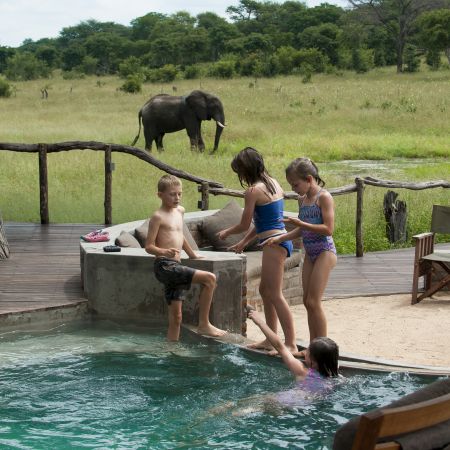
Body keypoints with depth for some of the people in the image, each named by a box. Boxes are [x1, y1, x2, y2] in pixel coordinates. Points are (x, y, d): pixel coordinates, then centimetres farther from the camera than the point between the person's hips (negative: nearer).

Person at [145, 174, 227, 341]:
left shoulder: (179, 211, 17)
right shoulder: (158, 217, -6)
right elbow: (149, 246, -10)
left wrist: (192, 254, 40)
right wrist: (164, 252, -28)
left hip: (174, 267, 8)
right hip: (165, 265, -8)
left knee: (176, 317, 7)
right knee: (209, 278, -18)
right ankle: (204, 324, -11)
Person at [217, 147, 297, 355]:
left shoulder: (253, 191, -13)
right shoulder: (273, 183, 14)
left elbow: (244, 224, -7)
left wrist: (226, 232, 13)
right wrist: (244, 242, 27)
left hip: (273, 242, -10)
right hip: (280, 238, 10)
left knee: (275, 294, -7)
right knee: (265, 290, 17)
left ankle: (291, 344, -7)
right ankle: (270, 340, 23)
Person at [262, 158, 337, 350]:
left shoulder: (324, 197, -13)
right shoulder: (302, 199, 12)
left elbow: (328, 229, -20)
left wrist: (301, 224, -23)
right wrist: (279, 238, 8)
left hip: (325, 252, -8)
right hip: (310, 253, 8)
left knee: (313, 302, -10)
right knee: (308, 301, 8)